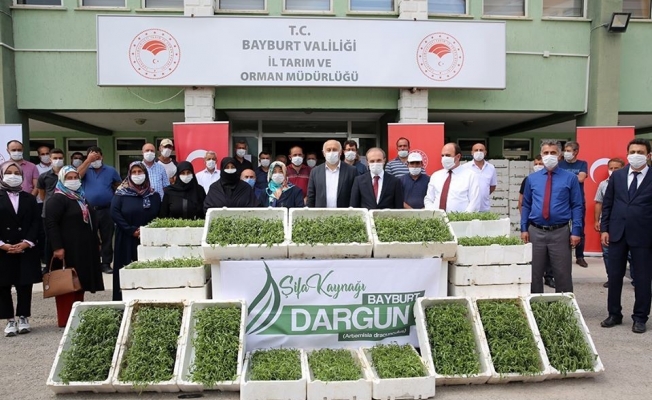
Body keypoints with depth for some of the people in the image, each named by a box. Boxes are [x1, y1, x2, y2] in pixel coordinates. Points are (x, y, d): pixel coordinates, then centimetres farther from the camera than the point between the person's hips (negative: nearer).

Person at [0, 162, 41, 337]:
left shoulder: (29, 199, 11)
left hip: (26, 250, 1)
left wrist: (26, 243, -10)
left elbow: (36, 223, 3)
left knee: (25, 285, 3)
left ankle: (23, 318, 15)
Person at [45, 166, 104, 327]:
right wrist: (57, 247, -24)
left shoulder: (82, 198, 18)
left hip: (84, 249, 9)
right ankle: (65, 320, 1)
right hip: (67, 249, -9)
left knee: (80, 283, 12)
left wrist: (96, 243, 22)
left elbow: (91, 220, 25)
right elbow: (51, 224, -17)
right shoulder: (57, 199, -9)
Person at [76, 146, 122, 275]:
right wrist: (88, 160, -17)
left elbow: (119, 186, 15)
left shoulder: (110, 170, 7)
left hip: (107, 210, 1)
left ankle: (106, 264, 14)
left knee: (107, 238, 6)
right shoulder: (86, 170, 4)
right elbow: (77, 175, -18)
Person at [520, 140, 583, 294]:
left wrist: (576, 231, -9)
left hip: (560, 232, -2)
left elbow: (577, 206, -2)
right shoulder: (531, 178, 6)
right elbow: (526, 205, 9)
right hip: (536, 232, 2)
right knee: (534, 273, 11)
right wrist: (524, 229, 1)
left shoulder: (570, 178, 0)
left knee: (562, 274, 6)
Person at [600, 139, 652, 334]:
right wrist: (604, 228, 2)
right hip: (617, 233, 3)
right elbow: (607, 204, 8)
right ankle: (614, 314, 22)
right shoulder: (617, 175, 6)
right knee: (614, 276, 9)